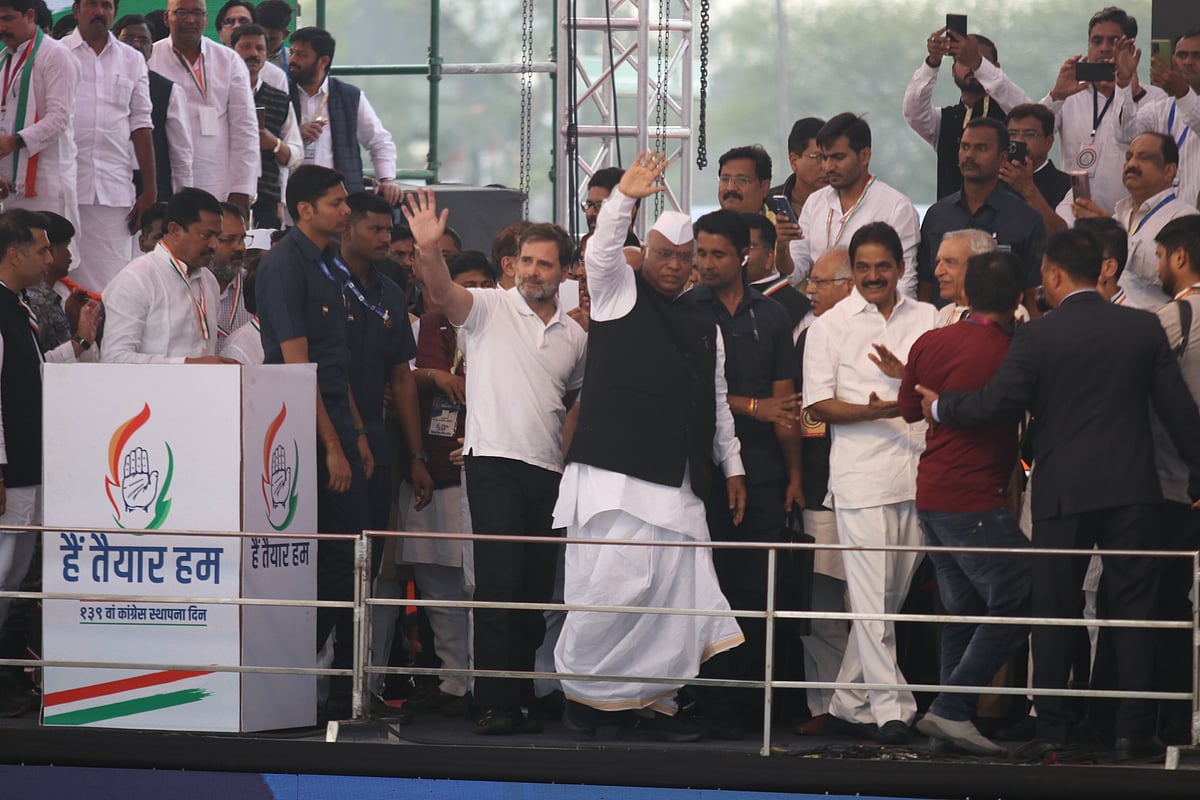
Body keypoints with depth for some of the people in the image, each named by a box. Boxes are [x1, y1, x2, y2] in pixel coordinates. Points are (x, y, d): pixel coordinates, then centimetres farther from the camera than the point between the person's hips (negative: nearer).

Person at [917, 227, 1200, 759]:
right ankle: (1134, 729, -1)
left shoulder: (1037, 337, -8)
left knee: (1054, 610, 9)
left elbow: (995, 403, -8)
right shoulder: (1144, 328, 2)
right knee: (1132, 607, 4)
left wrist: (939, 406, 11)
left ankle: (1052, 727, 12)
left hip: (1063, 493, -2)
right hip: (1132, 490, 2)